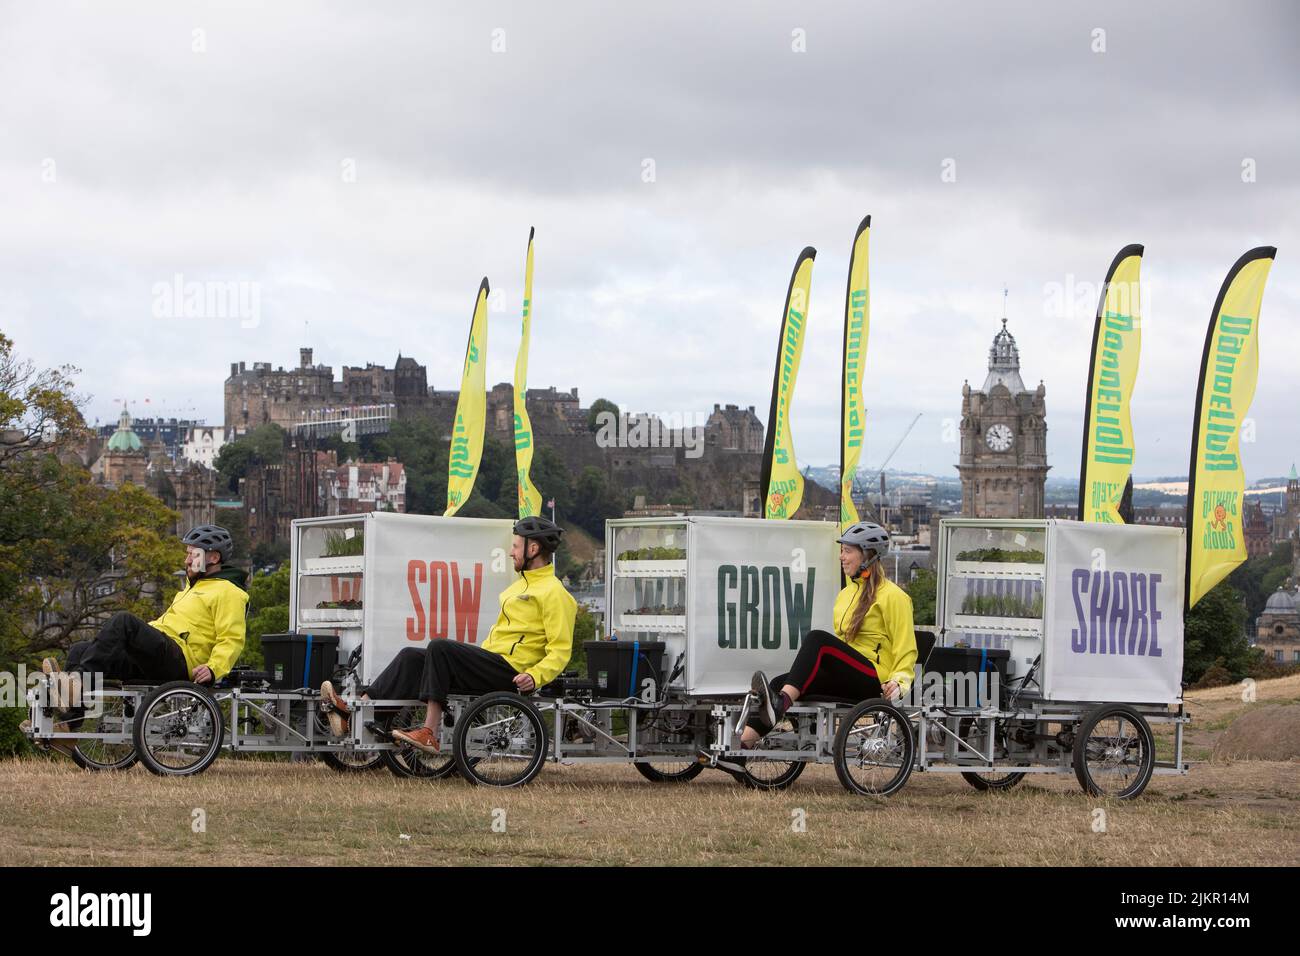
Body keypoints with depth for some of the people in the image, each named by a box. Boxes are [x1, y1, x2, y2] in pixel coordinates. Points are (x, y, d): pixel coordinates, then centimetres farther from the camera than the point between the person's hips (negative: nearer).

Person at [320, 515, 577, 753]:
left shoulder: (553, 592, -6)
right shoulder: (521, 585, 26)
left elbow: (560, 650, -13)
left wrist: (535, 677, -27)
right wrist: (474, 658, 24)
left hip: (508, 673, -10)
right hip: (489, 665, 10)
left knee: (440, 647, -27)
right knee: (411, 657, -2)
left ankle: (429, 733, -32)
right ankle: (352, 714, -14)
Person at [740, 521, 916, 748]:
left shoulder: (892, 595, 0)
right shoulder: (846, 594, 25)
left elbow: (906, 650, -4)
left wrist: (899, 681, -19)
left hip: (873, 682, -7)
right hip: (845, 680, 7)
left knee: (817, 638, -31)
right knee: (780, 683, -18)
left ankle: (781, 704, -49)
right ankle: (742, 745, -34)